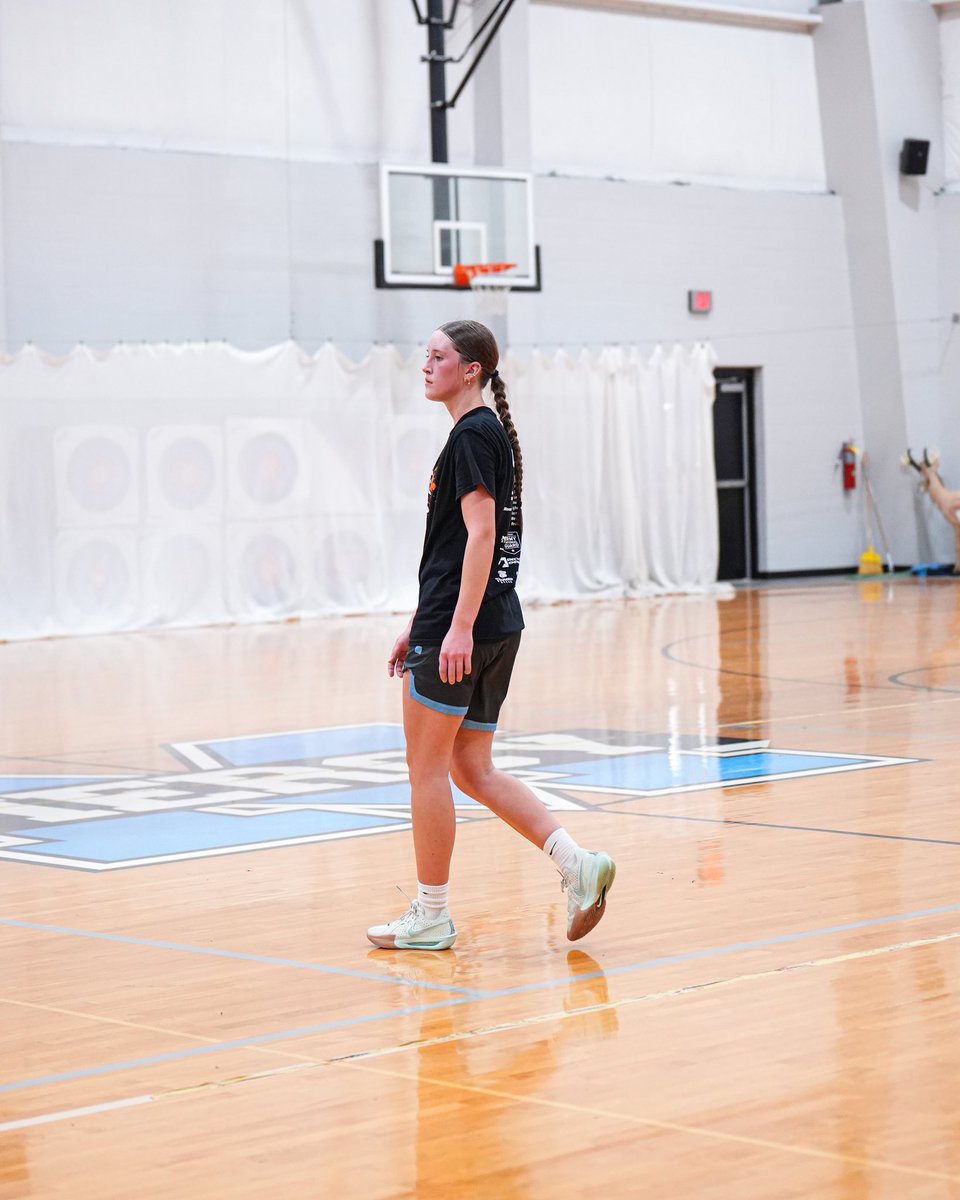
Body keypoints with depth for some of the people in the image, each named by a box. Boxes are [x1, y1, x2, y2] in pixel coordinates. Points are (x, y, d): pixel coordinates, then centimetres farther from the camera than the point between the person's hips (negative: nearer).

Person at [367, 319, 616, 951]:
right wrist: (420, 625, 25)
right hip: (498, 627, 10)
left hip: (461, 631, -10)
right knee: (473, 768, 11)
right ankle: (578, 862, 1)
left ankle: (431, 916, 8)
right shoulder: (490, 433, 19)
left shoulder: (472, 434, -11)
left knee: (427, 765, 0)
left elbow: (481, 533, -20)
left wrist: (458, 627, -25)